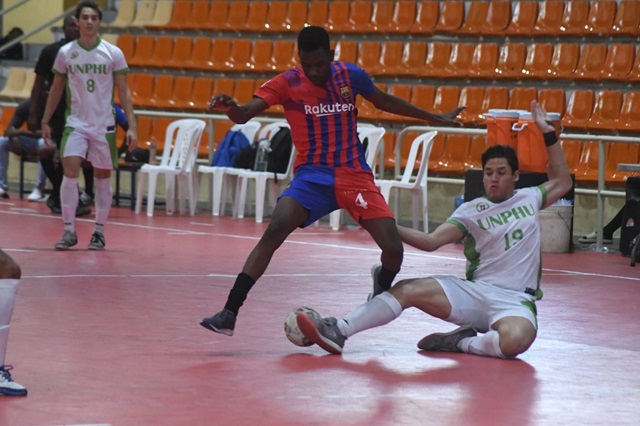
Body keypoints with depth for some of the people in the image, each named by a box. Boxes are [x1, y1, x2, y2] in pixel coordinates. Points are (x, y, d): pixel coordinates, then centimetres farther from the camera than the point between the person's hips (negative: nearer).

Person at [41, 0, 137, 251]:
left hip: (104, 126, 0)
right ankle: (69, 230, -9)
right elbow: (57, 89, 11)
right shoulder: (66, 53, 1)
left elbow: (123, 92, -1)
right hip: (76, 124, 0)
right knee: (70, 172, -14)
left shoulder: (113, 53, -3)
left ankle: (99, 232, 15)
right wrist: (46, 120, 10)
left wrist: (131, 126, -7)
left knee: (103, 178, 5)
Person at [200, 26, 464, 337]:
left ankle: (382, 288, 30)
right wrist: (230, 108, -45)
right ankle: (228, 314, -27)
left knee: (393, 250, -9)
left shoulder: (351, 76, 0)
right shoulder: (287, 83, -8)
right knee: (275, 230, -27)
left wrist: (434, 118, 29)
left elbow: (384, 101, 19)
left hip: (355, 174, 2)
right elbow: (245, 114, -20)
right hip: (312, 175, -2)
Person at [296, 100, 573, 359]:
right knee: (408, 289, -21)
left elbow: (562, 182, 28)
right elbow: (431, 241, -4)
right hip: (474, 291, 1)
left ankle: (461, 342, -12)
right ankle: (338, 330, -25)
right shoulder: (471, 211, 6)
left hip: (515, 301, -1)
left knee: (513, 341, -39)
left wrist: (549, 134, 18)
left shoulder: (529, 198, 12)